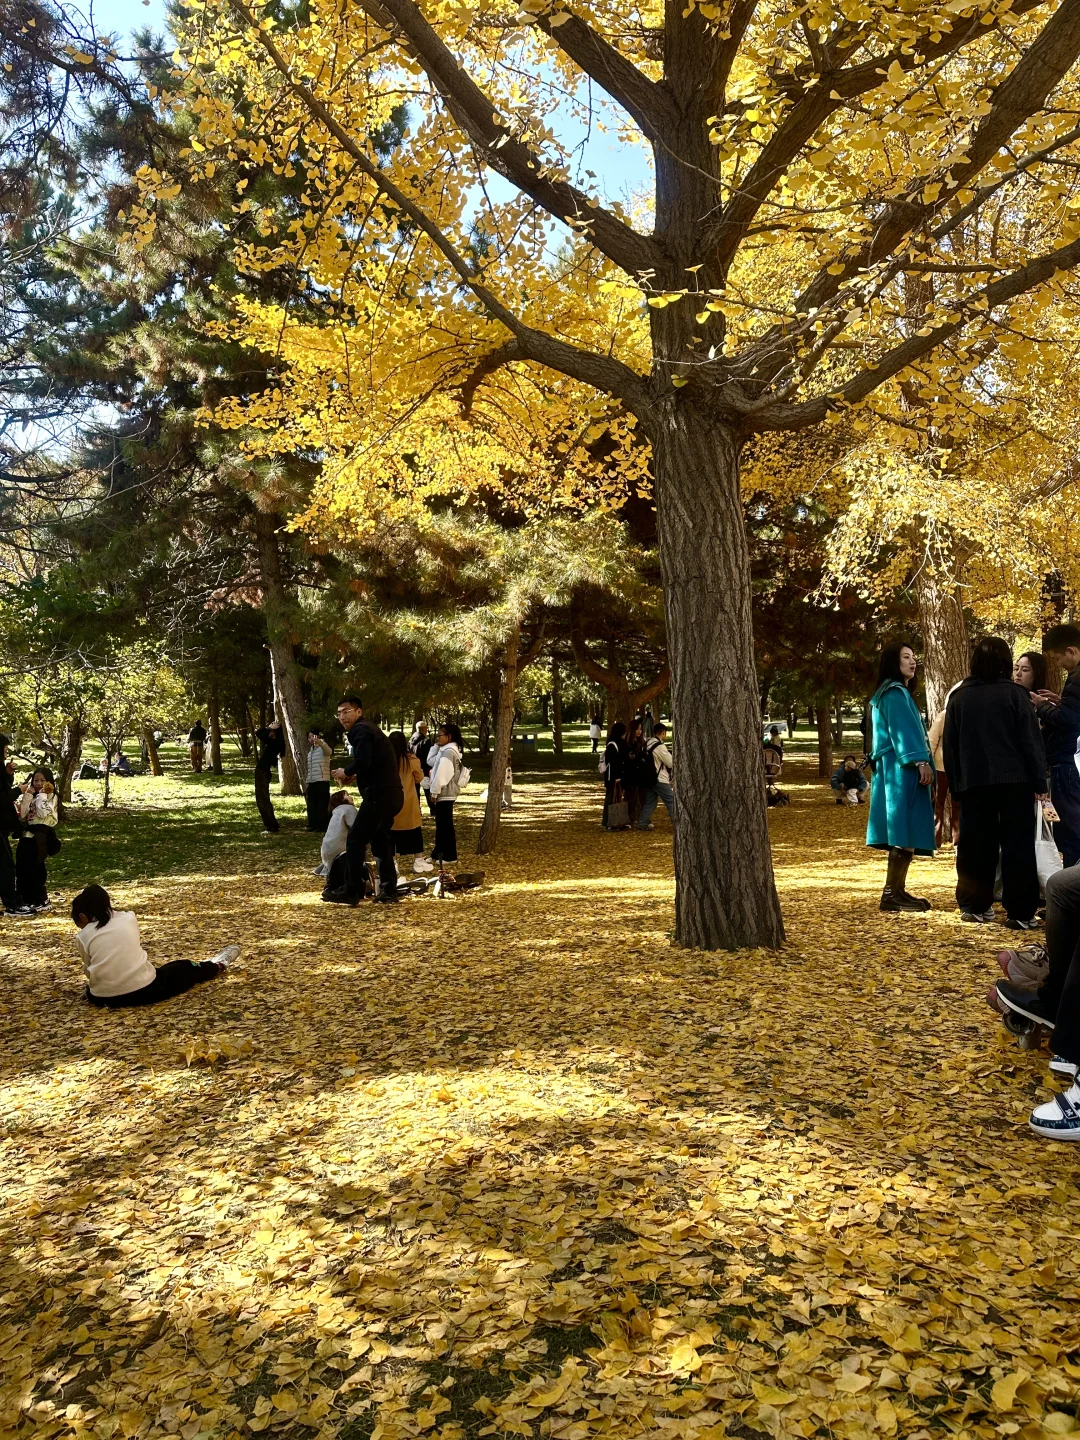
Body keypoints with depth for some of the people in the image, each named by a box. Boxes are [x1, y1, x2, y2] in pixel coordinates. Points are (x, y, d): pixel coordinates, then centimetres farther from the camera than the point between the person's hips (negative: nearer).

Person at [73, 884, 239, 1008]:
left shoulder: (83, 936, 2)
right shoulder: (128, 918, 5)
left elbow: (89, 970, 8)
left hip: (103, 997, 0)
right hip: (144, 990, 0)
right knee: (184, 967, 27)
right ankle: (218, 966, 48)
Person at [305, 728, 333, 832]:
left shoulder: (323, 747, -4)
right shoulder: (310, 751, 20)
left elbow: (329, 751, -31)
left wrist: (320, 742, -51)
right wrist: (308, 781, 18)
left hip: (322, 781, -8)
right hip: (312, 782, 8)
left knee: (322, 804, -5)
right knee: (312, 804, 8)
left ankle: (323, 826, -3)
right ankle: (313, 824, 14)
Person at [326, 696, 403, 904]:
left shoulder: (361, 729, -8)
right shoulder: (368, 728, 23)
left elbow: (362, 761, -22)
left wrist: (346, 772, -4)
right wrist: (351, 775, 9)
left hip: (379, 794, -10)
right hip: (389, 793, 10)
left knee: (355, 841, -4)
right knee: (380, 839, 18)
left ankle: (351, 892, 0)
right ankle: (388, 889, 19)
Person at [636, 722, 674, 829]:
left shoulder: (648, 744, 8)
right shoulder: (660, 746, -18)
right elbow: (671, 763, -13)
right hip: (660, 780, -9)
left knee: (650, 801, 13)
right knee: (671, 801, -2)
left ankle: (642, 823, 12)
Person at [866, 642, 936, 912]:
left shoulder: (895, 692, 25)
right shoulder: (895, 692, -7)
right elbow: (903, 730, -18)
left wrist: (919, 762, 18)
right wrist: (921, 761, -25)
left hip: (899, 769, 10)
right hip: (902, 769, -10)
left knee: (905, 833, 8)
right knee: (905, 832, -12)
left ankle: (898, 891, 10)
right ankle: (891, 894, -13)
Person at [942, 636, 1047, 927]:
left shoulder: (959, 697, 6)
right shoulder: (1014, 694, -4)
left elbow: (949, 745, 9)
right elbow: (1031, 741, -6)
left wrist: (955, 783, 14)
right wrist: (1039, 781, -2)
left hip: (973, 783, 3)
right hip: (1014, 781, -3)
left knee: (975, 846, 9)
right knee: (1018, 845, 1)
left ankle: (975, 906, 14)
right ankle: (1021, 912, -1)